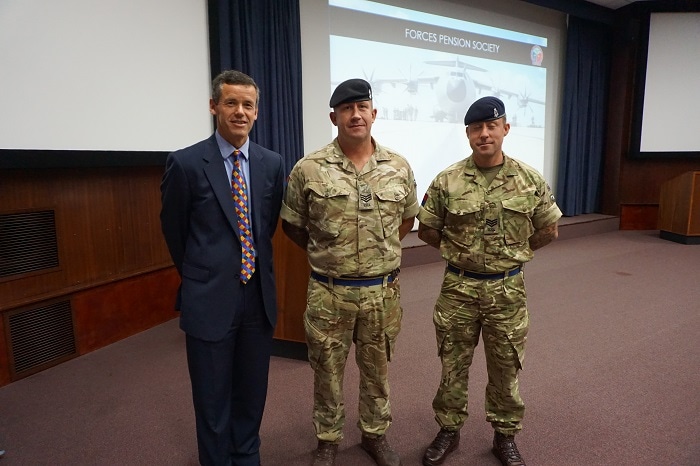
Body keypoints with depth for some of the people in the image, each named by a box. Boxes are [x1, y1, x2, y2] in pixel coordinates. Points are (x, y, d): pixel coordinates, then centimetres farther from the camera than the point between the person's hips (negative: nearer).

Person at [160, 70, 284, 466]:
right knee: (213, 399, 13)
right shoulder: (186, 163, -9)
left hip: (259, 296, 4)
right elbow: (174, 230, 2)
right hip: (210, 299, -3)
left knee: (252, 393, 19)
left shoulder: (272, 163, 1)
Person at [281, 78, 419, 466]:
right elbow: (291, 225, 4)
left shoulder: (399, 168, 0)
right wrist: (324, 255, 5)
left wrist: (383, 249, 8)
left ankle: (375, 435, 41)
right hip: (329, 292, -1)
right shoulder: (307, 170, -7)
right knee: (327, 370, 14)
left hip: (382, 290, 2)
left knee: (377, 368, 18)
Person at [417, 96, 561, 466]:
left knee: (505, 368, 15)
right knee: (453, 366, 13)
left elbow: (549, 230, 8)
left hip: (508, 289, 1)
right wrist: (458, 252, 6)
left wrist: (513, 253, 8)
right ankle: (448, 431, 33)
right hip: (458, 288, 0)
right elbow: (426, 230, 3)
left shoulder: (530, 180, -4)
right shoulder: (446, 182, -7)